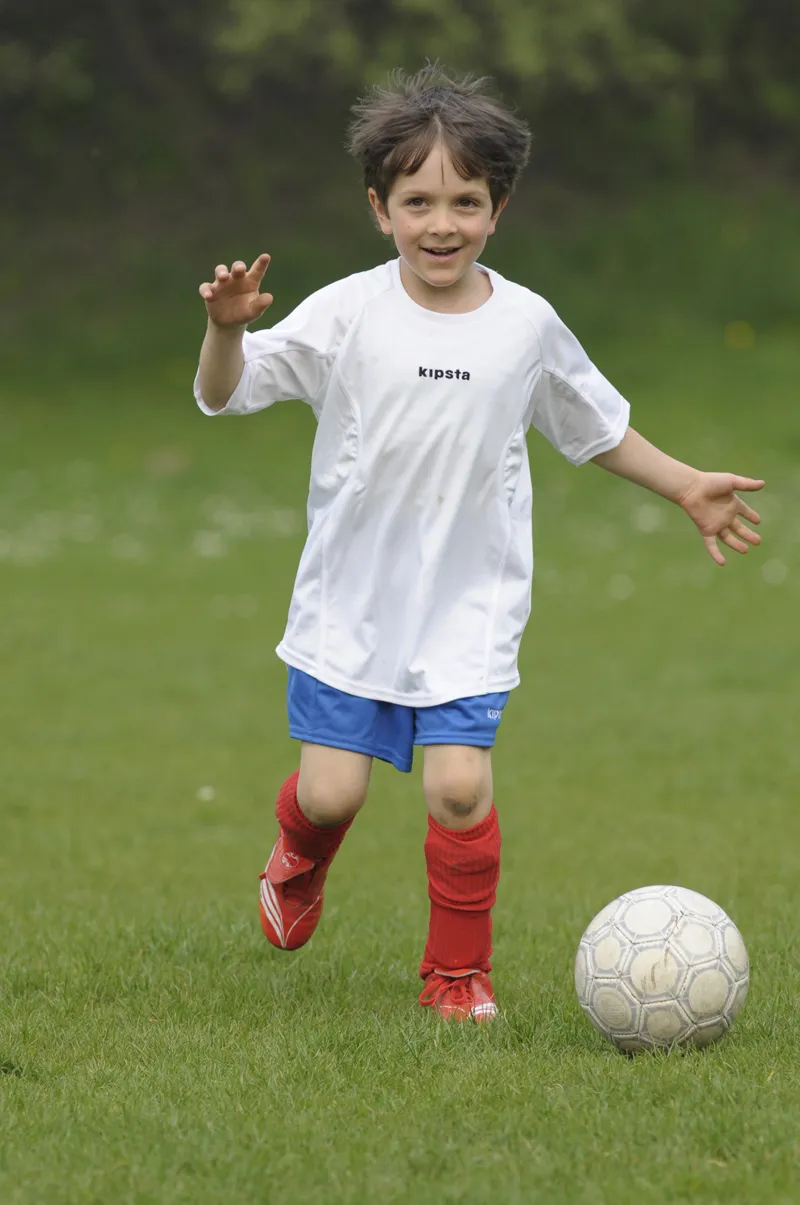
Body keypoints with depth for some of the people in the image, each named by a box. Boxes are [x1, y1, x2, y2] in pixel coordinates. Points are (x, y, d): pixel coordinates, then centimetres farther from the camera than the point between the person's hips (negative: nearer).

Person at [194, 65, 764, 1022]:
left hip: (471, 608, 1)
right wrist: (227, 328, -27)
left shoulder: (527, 325, -1)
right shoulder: (348, 315, -7)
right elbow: (225, 394, -7)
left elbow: (597, 430, 16)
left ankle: (458, 972, 8)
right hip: (350, 601, -1)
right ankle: (300, 860, 36)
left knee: (459, 783, -13)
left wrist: (685, 487, 14)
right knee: (330, 790, -3)